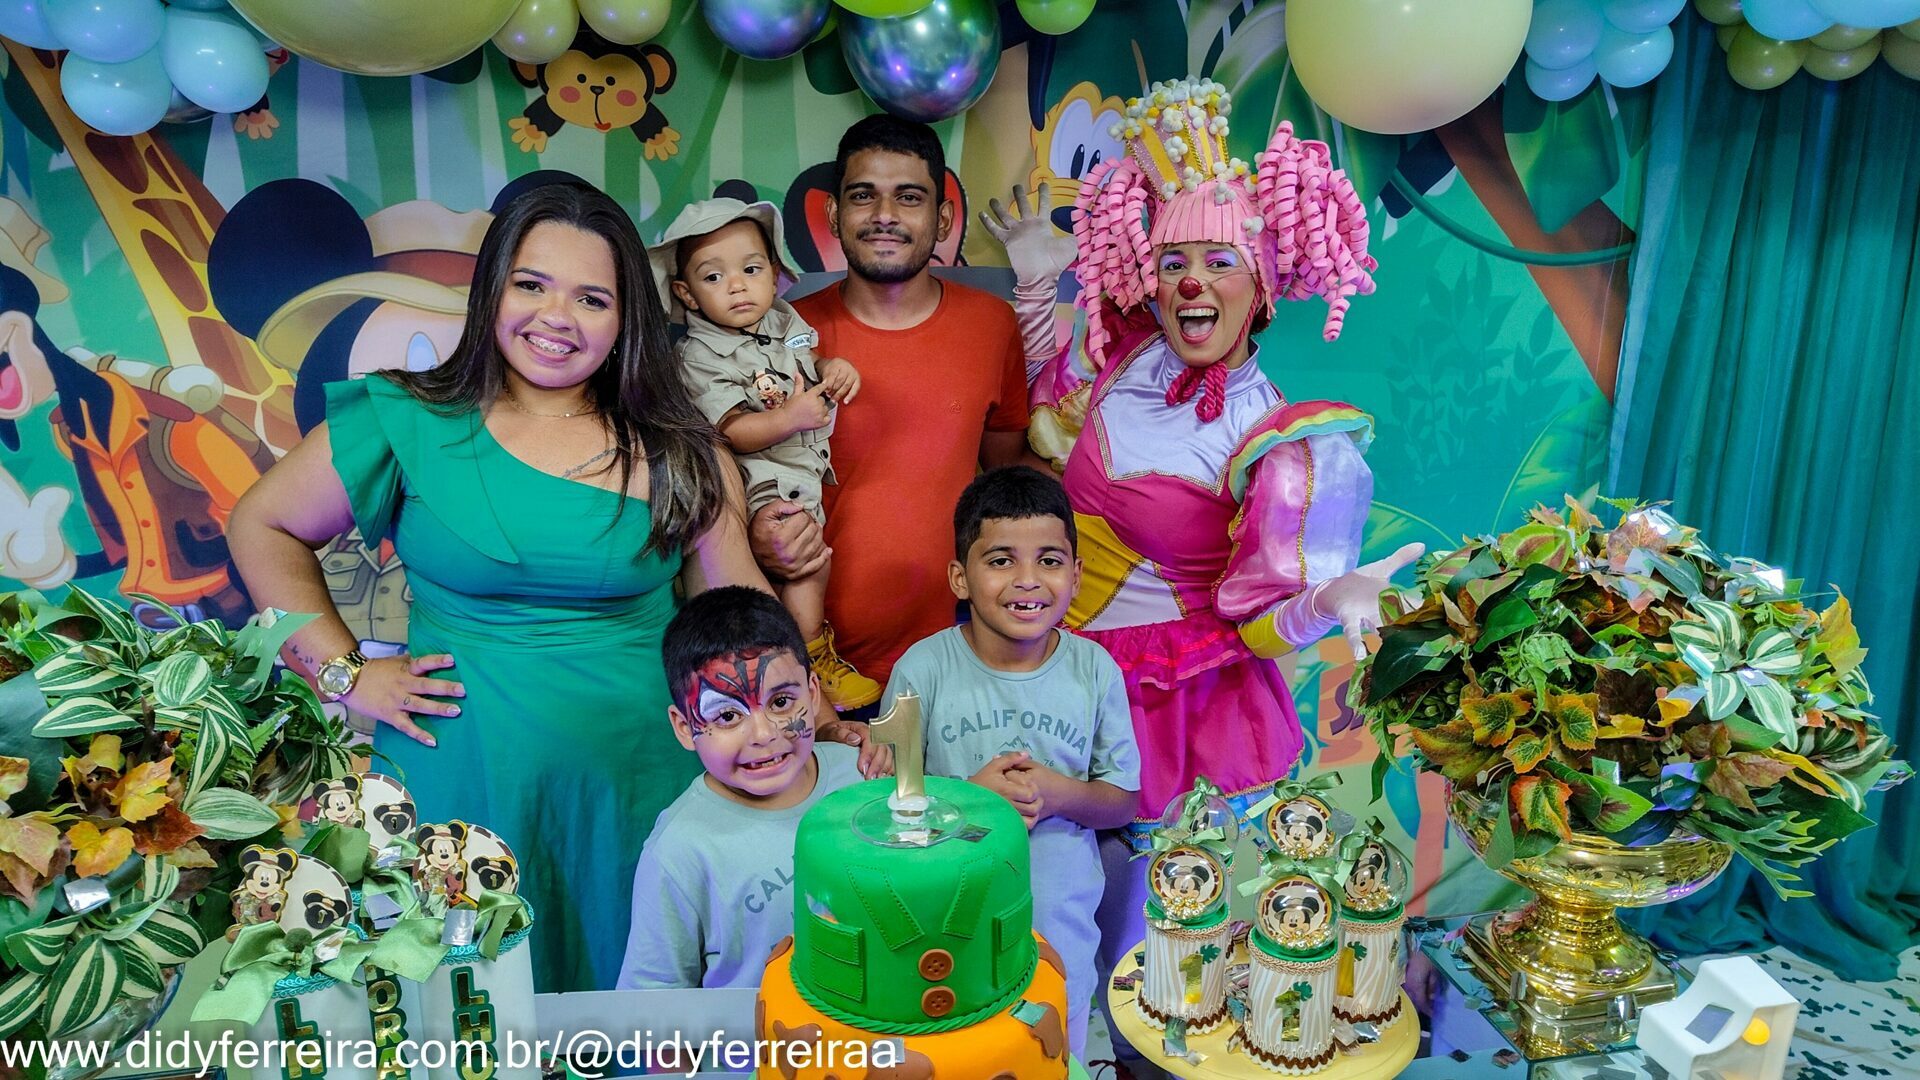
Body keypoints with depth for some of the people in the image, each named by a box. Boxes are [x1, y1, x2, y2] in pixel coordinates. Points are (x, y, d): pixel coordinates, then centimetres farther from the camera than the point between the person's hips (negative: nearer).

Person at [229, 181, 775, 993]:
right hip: (464, 782, 0)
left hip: (637, 783, 1)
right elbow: (262, 527, 7)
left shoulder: (675, 453, 0)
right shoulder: (410, 424, -2)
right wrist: (346, 673, -1)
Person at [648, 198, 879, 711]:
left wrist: (834, 369, 0)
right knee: (806, 556, -11)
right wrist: (790, 417, -36)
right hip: (764, 480, -7)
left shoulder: (784, 321, 5)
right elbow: (731, 431, -22)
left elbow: (808, 366, 23)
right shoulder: (699, 356, -14)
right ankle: (813, 661, 5)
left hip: (806, 465, 7)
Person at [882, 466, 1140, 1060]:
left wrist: (1059, 794, -21)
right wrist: (970, 796, -24)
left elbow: (1125, 799, -1)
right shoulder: (923, 669, -14)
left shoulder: (1095, 671, -8)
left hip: (1061, 927, 2)